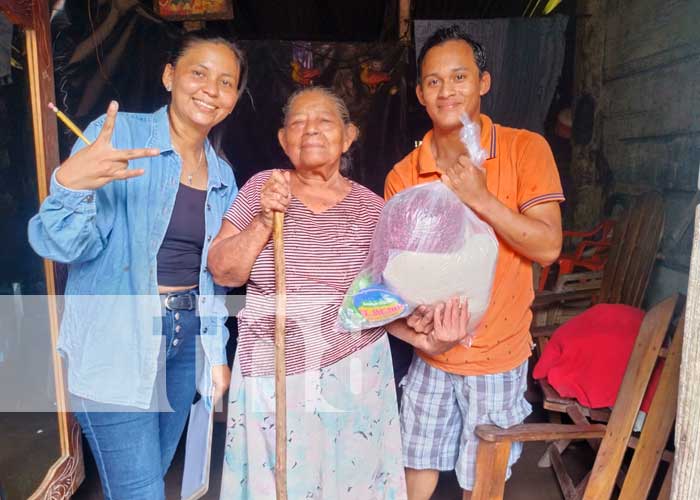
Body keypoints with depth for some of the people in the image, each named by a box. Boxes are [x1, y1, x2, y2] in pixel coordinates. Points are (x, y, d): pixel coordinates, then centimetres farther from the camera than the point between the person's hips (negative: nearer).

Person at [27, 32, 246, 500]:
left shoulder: (223, 174, 6)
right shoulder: (117, 134, -11)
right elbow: (65, 246, -16)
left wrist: (216, 352, 13)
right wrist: (71, 184, -36)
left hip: (185, 338, 6)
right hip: (115, 342, -5)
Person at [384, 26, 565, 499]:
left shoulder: (525, 149, -11)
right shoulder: (403, 176, -4)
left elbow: (549, 246, -17)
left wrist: (480, 198, -26)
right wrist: (406, 314, -16)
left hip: (497, 353, -2)